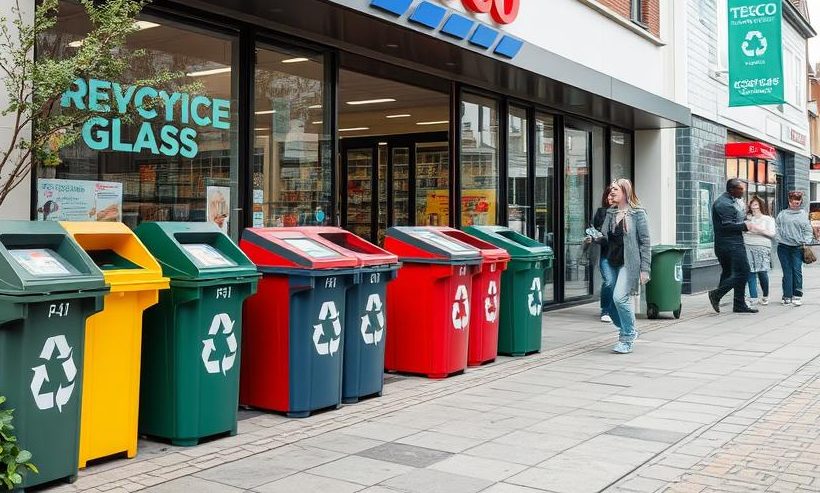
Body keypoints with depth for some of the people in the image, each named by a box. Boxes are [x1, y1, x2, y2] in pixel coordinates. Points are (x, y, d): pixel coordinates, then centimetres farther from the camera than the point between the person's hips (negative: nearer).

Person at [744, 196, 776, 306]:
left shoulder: (768, 219, 10)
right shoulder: (747, 218, 16)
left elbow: (773, 234, 0)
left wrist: (760, 230, -12)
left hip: (762, 247, -2)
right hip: (747, 247, 2)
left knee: (762, 272, -7)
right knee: (750, 273, -5)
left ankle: (765, 296, 11)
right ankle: (753, 298, -2)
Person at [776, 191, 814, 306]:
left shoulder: (804, 214, 8)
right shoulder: (782, 214, 10)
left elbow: (808, 231, 9)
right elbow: (778, 228, 10)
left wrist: (806, 242, -2)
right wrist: (779, 239, -3)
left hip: (798, 247, -1)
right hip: (783, 247, 1)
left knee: (797, 271, -6)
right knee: (787, 272, 1)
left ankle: (797, 296, 0)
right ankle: (787, 296, 5)